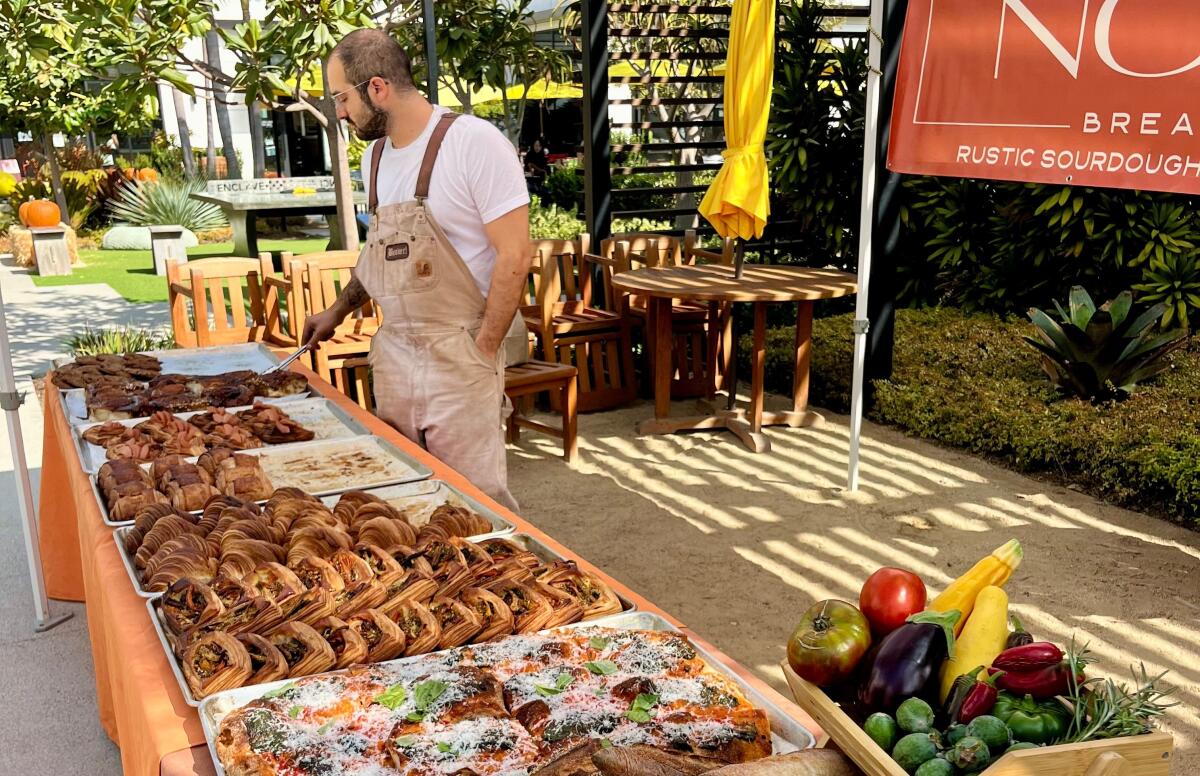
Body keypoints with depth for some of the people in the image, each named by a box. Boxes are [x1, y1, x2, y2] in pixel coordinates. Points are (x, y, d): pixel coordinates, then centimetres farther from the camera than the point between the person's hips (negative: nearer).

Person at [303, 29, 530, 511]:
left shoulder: (474, 143, -12)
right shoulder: (374, 156, 11)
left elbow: (514, 256, -14)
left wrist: (481, 352, -13)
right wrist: (338, 312, 18)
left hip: (458, 351, -6)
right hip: (392, 350, 7)